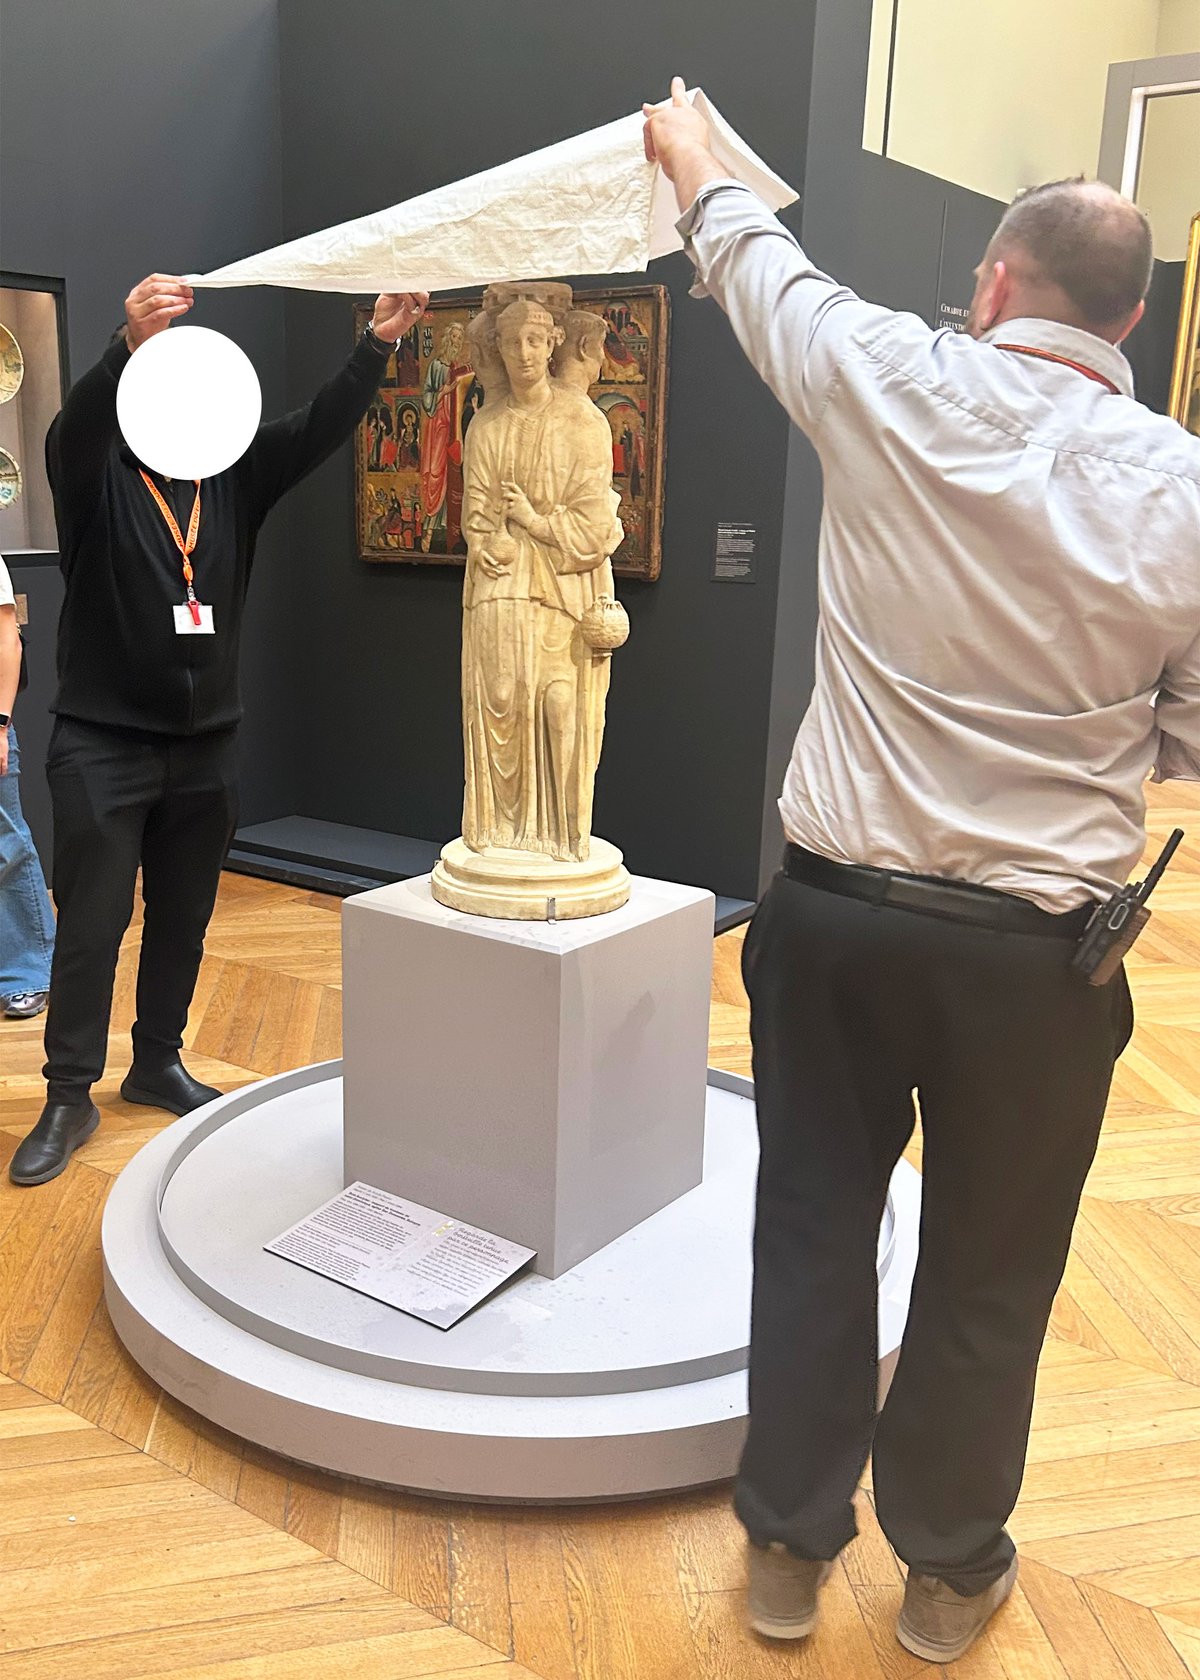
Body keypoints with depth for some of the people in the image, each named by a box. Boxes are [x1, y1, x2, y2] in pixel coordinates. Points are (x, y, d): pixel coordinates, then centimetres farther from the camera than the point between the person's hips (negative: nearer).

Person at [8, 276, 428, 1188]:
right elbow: (78, 425, -27)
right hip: (103, 740, -4)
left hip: (207, 742, 4)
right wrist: (130, 344, -46)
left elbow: (322, 427, -7)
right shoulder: (97, 471, -4)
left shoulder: (236, 475, 5)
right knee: (92, 924, 1)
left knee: (184, 921, 13)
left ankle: (159, 1063, 30)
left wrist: (378, 343, -23)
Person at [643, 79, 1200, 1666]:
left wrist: (694, 162, 33)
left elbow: (763, 269, 13)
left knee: (814, 1229, 18)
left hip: (836, 908, 1)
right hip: (1037, 949, 0)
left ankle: (789, 1546, 35)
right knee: (989, 1275, 17)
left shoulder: (890, 386, -7)